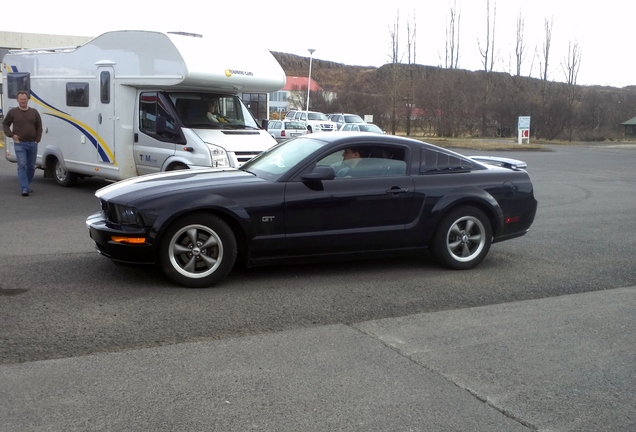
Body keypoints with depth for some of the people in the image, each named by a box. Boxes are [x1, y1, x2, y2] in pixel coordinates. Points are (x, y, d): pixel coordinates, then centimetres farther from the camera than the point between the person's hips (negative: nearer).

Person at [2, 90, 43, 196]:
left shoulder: (34, 112, 8)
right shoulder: (12, 112, 2)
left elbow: (39, 127, 12)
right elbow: (5, 124, 8)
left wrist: (37, 139, 2)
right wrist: (11, 135, -6)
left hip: (32, 144, 3)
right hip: (19, 144, -3)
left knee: (31, 166, 10)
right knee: (22, 166, -11)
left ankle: (27, 185, 26)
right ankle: (24, 189, -14)